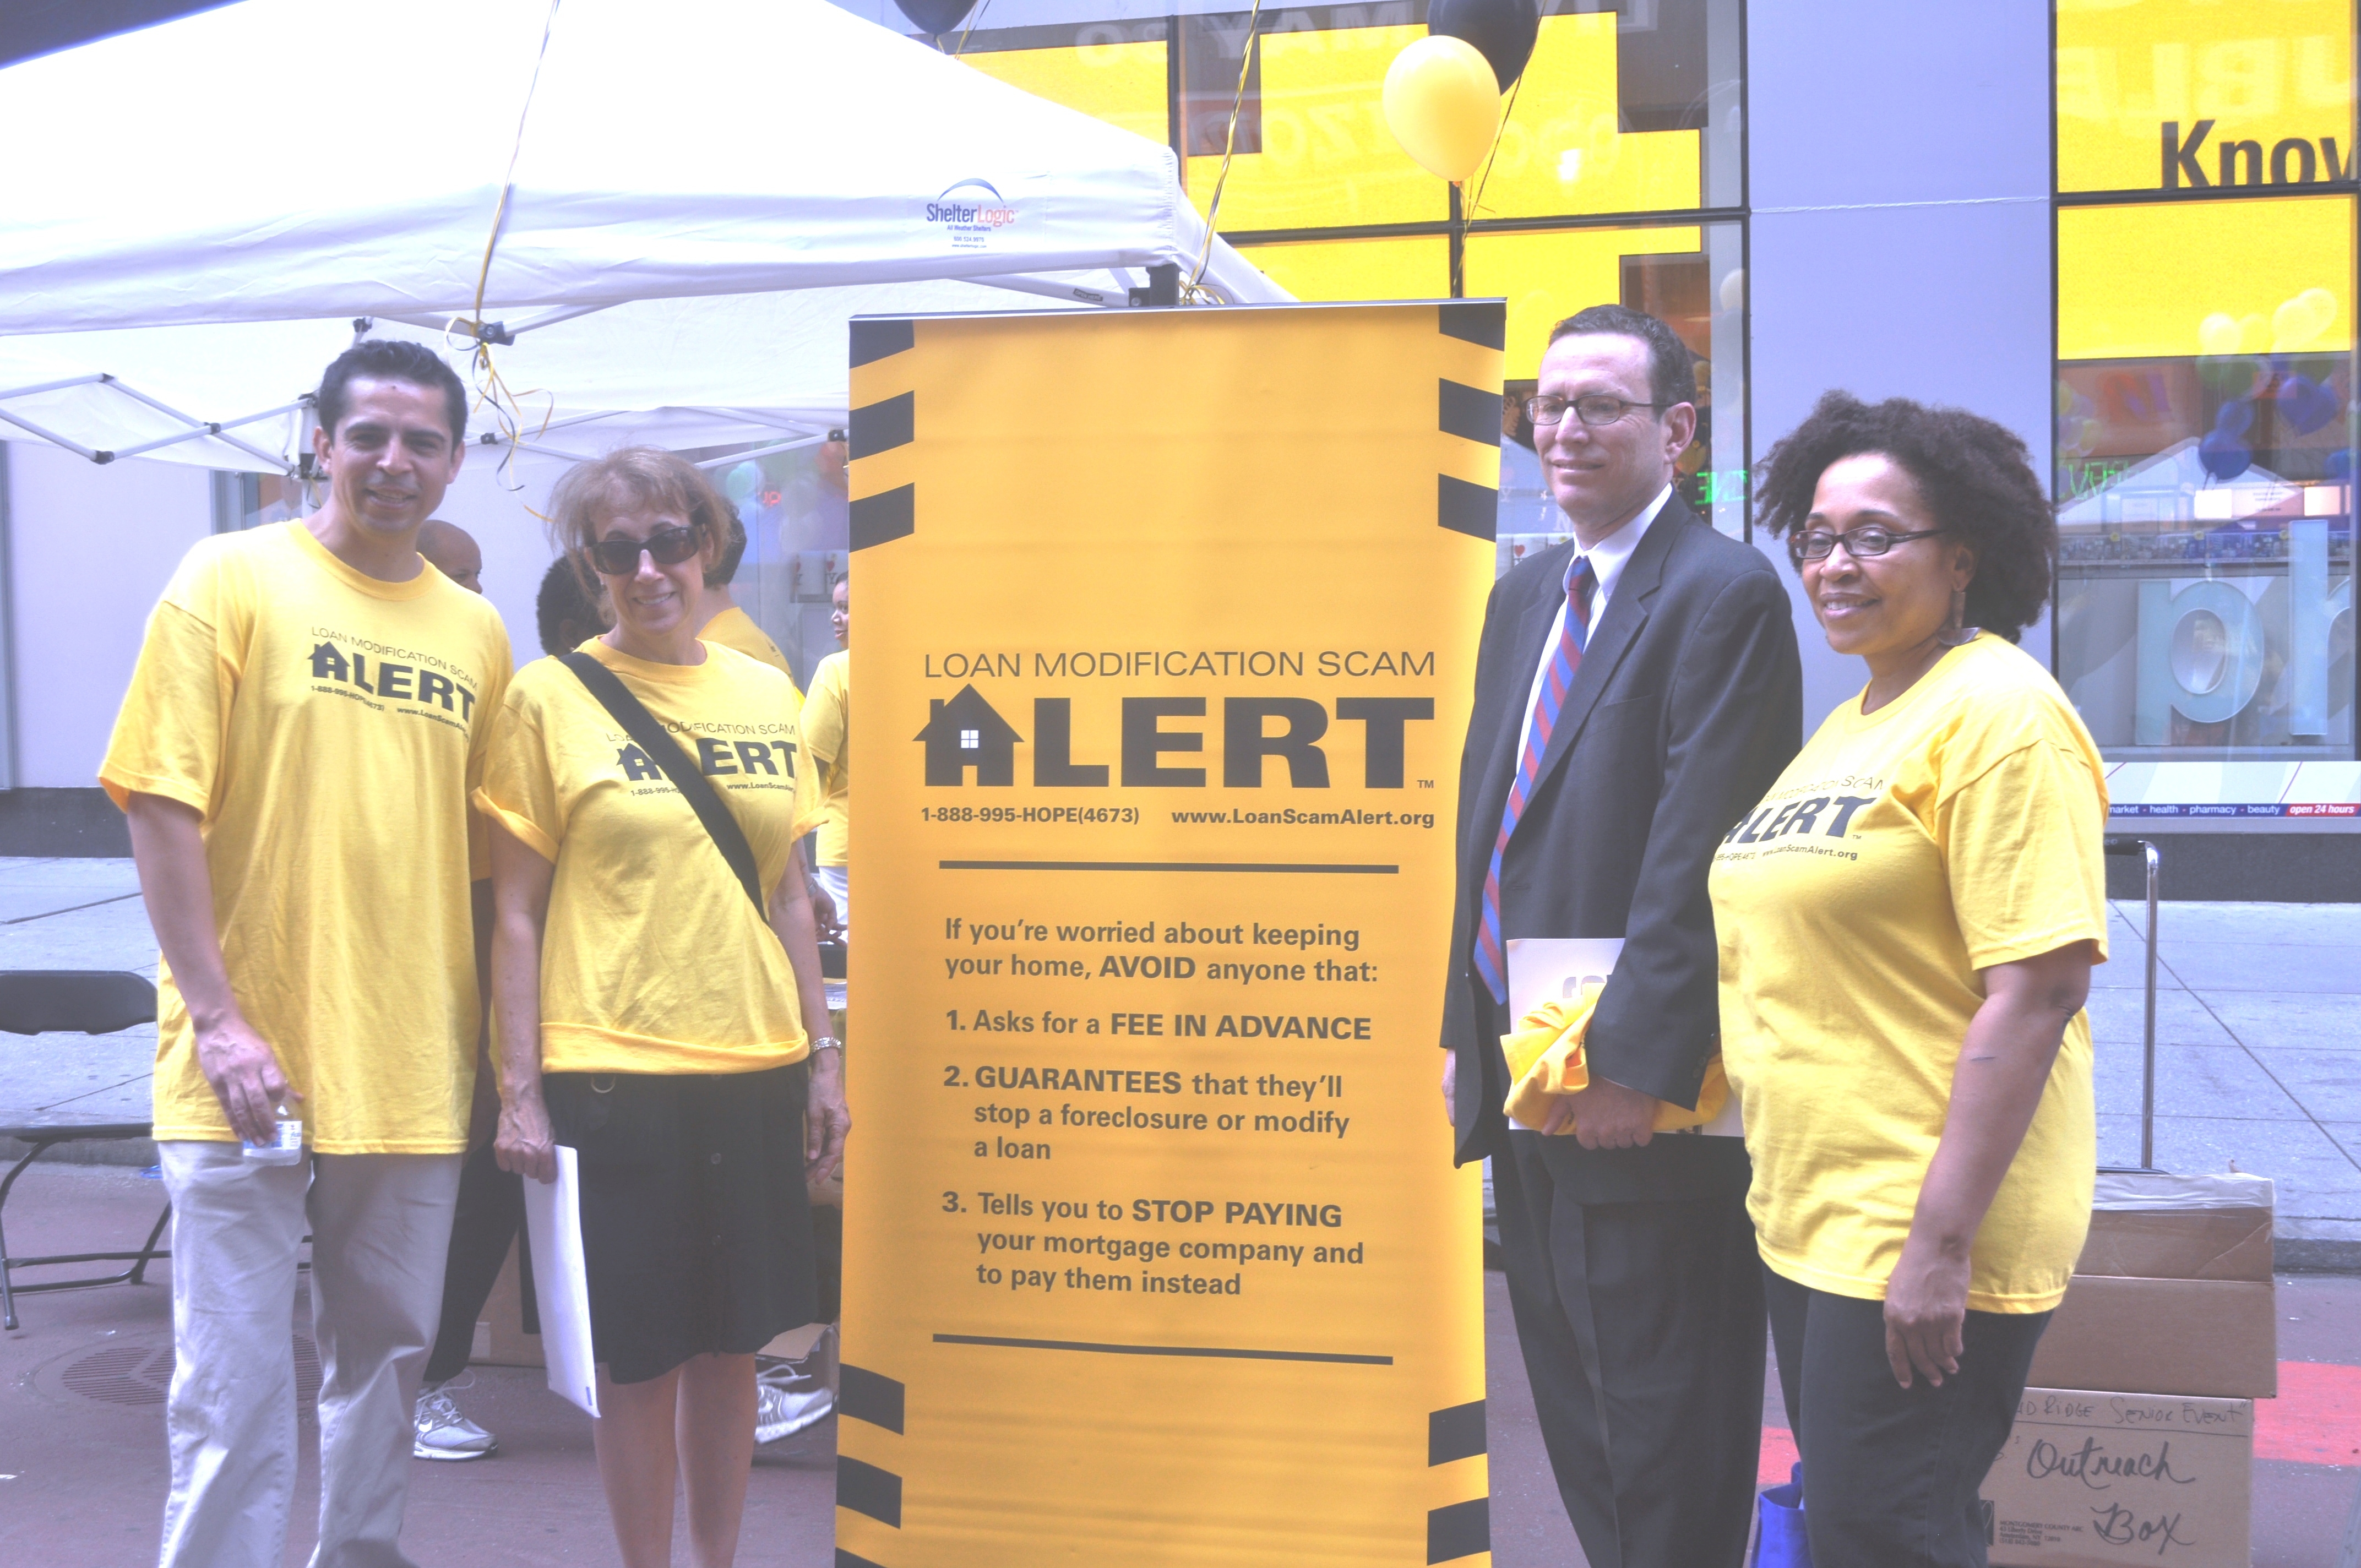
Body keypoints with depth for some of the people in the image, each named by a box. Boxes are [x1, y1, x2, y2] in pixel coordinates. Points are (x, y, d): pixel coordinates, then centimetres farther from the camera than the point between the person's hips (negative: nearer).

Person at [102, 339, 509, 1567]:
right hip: (251, 1065, -4)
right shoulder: (232, 579, -2)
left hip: (414, 1067, 4)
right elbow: (161, 806, -8)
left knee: (387, 1353, 15)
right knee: (234, 1381, 0)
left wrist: (494, 1033, 8)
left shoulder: (475, 632, 10)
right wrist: (218, 1016, -15)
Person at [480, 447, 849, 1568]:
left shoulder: (766, 693, 9)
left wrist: (823, 1062, 11)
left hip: (756, 1065, 4)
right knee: (642, 1351, 4)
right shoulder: (550, 695, -4)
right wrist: (520, 1088, -8)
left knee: (733, 1341, 12)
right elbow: (516, 910, -4)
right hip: (613, 1071, -4)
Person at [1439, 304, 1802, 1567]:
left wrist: (1635, 1064, -21)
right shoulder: (1524, 595, 15)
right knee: (1573, 1410, 18)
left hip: (1645, 1093, -8)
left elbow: (1698, 857, -19)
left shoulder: (1724, 594, -12)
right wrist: (1465, 1024, 13)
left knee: (1661, 1429, 4)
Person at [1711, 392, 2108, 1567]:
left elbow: (2038, 989, -20)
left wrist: (1941, 1244, -23)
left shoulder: (1998, 713, -13)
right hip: (1808, 1217, 9)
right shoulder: (1850, 725, 14)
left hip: (1917, 1237, -9)